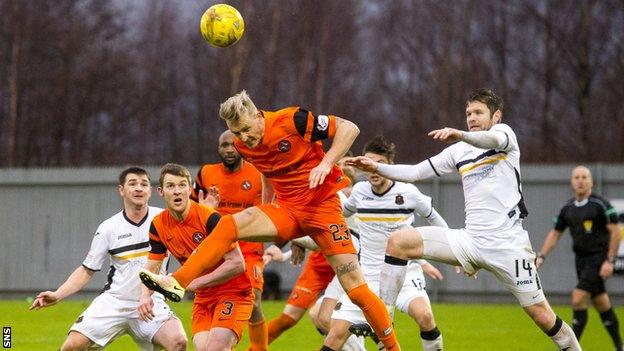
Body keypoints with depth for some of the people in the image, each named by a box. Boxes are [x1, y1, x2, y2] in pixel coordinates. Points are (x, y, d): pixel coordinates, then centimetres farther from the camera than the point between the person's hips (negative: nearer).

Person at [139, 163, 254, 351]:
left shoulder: (210, 218, -21)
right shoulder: (159, 225, -3)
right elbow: (151, 267, 6)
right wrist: (145, 295, -14)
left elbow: (237, 264, -22)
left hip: (234, 291, -5)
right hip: (203, 297, 6)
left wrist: (196, 282, -24)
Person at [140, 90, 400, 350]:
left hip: (321, 205, -5)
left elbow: (349, 128, -12)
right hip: (286, 209, 5)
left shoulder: (293, 121, -17)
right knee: (228, 225, -18)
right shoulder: (244, 146, 2)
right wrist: (265, 209, 18)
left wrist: (326, 164, -22)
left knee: (355, 286, -11)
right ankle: (177, 282, -21)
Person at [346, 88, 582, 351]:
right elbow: (416, 172, 18)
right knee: (398, 242, -10)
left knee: (542, 316, -9)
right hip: (470, 239, 5)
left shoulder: (504, 132, 1)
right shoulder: (458, 151, 18)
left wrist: (460, 134, -45)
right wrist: (377, 168, 1)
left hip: (507, 244, -5)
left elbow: (494, 139, -24)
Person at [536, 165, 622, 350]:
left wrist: (610, 261, -17)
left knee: (578, 299, -16)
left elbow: (615, 232, -12)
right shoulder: (567, 208, 8)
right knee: (602, 304, 11)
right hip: (581, 259, 6)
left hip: (598, 259, -6)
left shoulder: (600, 204, -11)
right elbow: (555, 234, 16)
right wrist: (541, 257, 6)